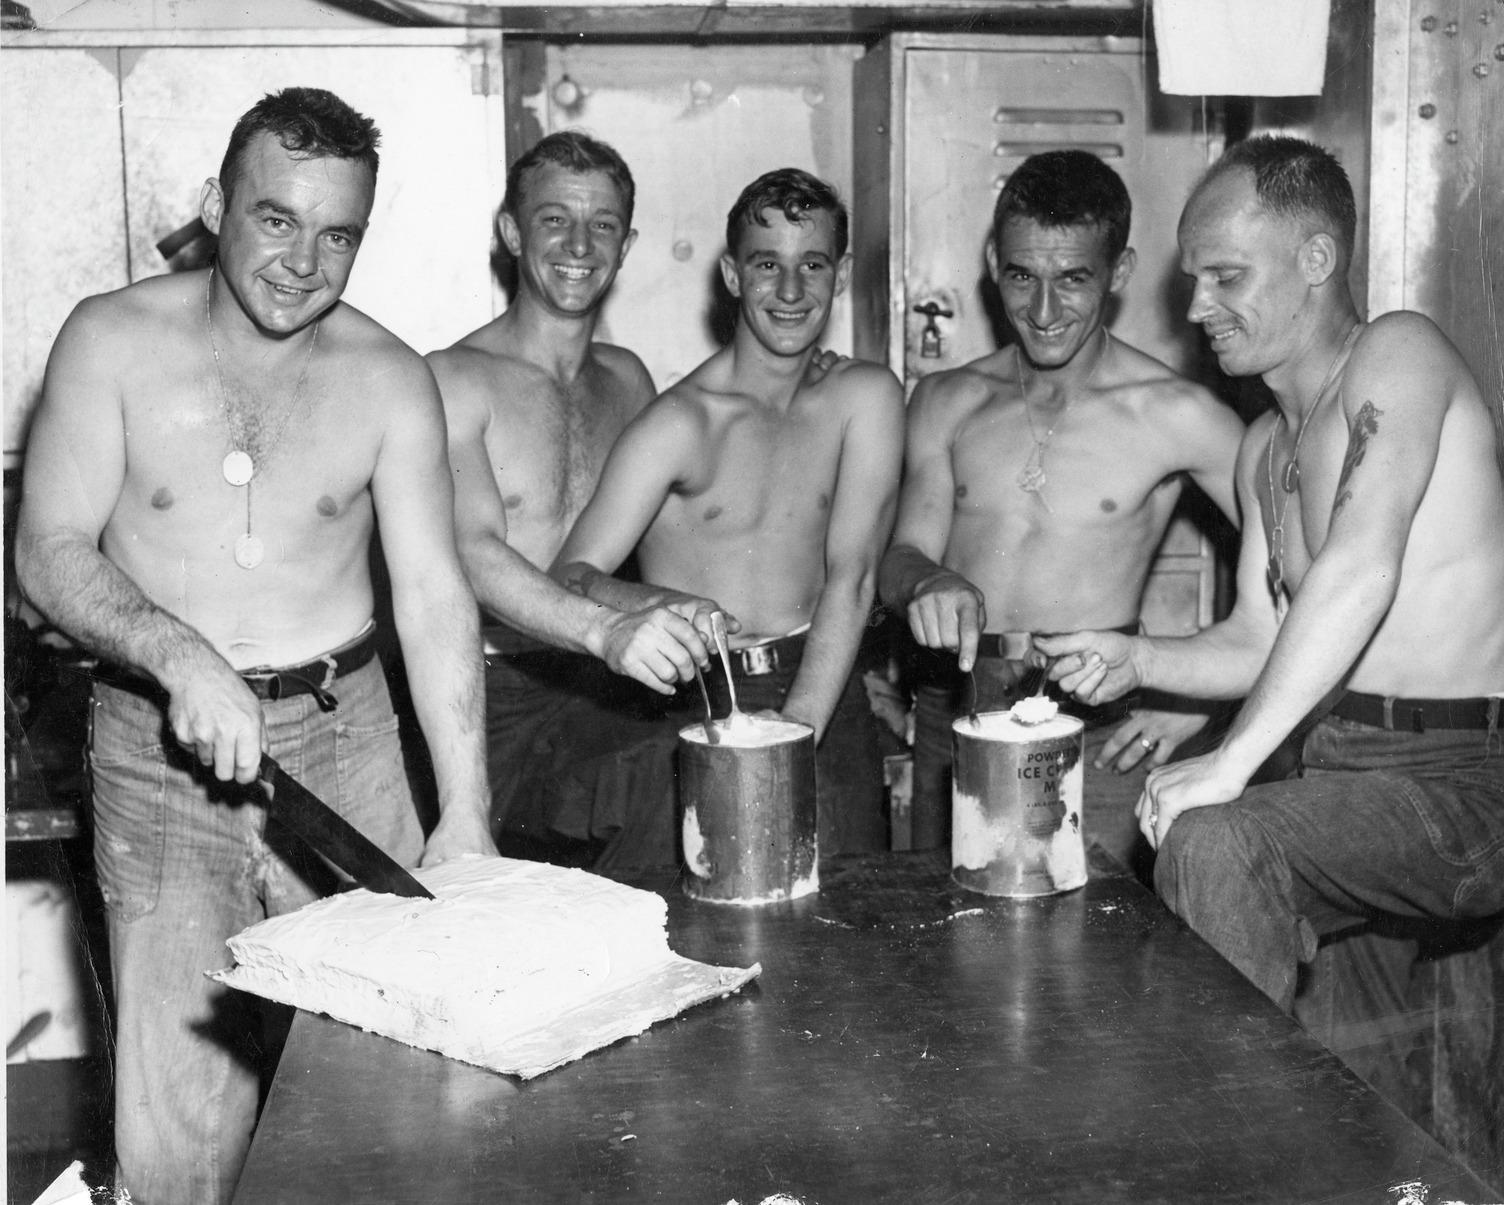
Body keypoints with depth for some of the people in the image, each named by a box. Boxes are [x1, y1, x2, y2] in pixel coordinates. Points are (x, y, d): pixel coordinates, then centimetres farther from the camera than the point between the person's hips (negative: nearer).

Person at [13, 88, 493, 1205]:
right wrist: (177, 654, -24)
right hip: (158, 750, -1)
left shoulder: (389, 379, -1)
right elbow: (49, 551, -5)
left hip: (341, 735, 1)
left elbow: (435, 598, -6)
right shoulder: (114, 341, -3)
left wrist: (466, 813, -14)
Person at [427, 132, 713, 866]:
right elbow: (474, 550, -23)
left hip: (609, 707, 5)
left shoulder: (627, 380, 13)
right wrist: (604, 631, -39)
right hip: (493, 708, -5)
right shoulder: (454, 380, -8)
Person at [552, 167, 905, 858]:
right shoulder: (678, 424, -7)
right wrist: (658, 602, -35)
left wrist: (796, 731, -15)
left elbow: (851, 579, -5)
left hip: (824, 701, 2)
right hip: (691, 710, -2)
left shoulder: (866, 399, 1)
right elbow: (569, 576, -13)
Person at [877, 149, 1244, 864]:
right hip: (948, 717, 4)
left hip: (1093, 726, -3)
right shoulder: (947, 402, 11)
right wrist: (928, 582, -18)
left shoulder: (1174, 415, -3)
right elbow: (902, 557, 5)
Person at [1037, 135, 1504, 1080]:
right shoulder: (1267, 446, 17)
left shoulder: (1398, 355, -11)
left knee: (1213, 843, -29)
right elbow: (1263, 640, 19)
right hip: (1346, 777, 9)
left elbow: (1361, 570, -26)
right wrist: (1138, 660, 0)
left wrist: (1231, 761, -29)